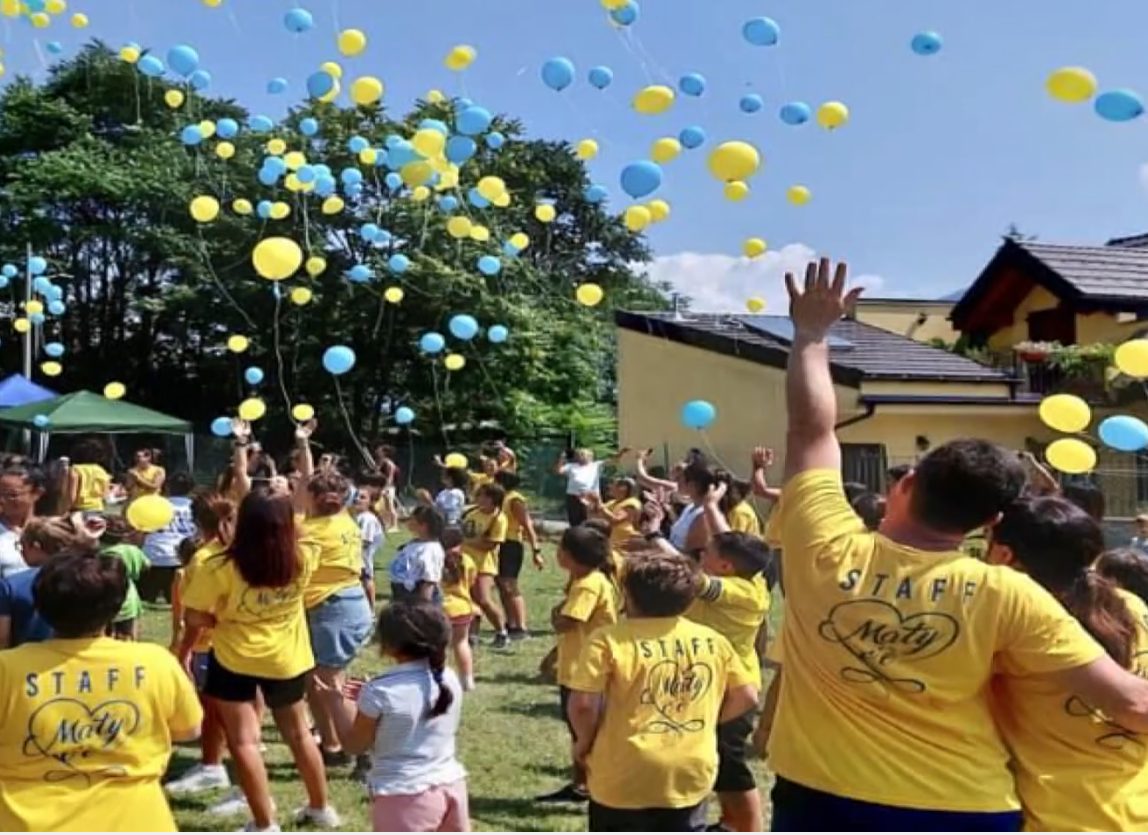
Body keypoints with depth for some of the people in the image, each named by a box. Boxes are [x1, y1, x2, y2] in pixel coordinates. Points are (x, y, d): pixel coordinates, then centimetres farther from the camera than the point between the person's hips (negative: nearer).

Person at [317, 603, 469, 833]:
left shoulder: (380, 692, -16)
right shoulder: (449, 679, 1)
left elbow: (354, 744, -2)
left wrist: (335, 700, 11)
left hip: (406, 796, -5)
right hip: (451, 785, 6)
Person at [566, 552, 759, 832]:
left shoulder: (609, 639, -13)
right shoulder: (714, 641, 1)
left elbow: (583, 704, -20)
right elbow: (746, 696, 4)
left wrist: (584, 741, -1)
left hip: (625, 778, -3)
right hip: (691, 775, 4)